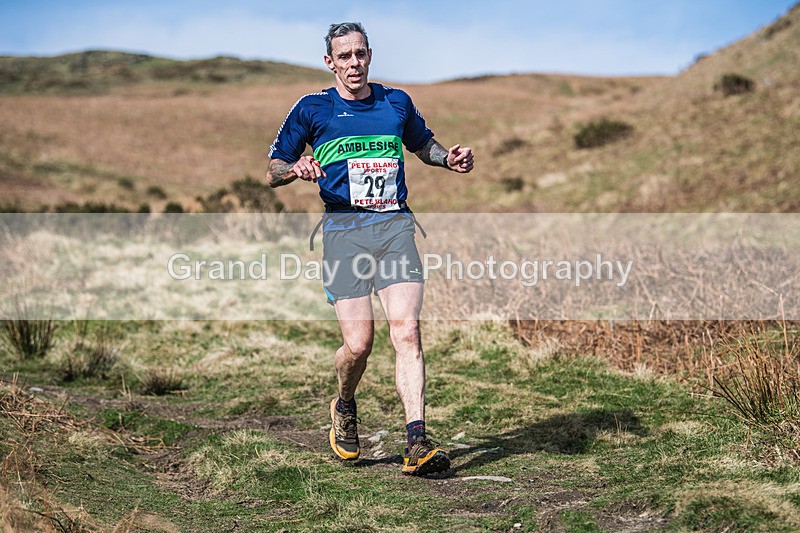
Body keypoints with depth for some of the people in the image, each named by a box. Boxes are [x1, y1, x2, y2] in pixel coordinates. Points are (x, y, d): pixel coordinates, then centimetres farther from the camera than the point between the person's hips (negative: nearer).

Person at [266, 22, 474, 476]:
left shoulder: (396, 102, 16)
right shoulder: (312, 109, 8)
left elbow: (423, 144, 34)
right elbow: (272, 172, 12)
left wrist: (449, 159, 12)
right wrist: (297, 170, -11)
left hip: (396, 225, 2)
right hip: (345, 229, -2)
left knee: (407, 330, -15)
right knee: (358, 343, -9)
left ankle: (417, 444, -17)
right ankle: (345, 409, 25)